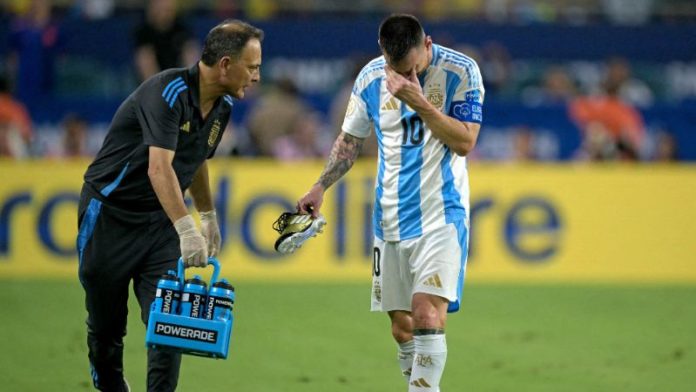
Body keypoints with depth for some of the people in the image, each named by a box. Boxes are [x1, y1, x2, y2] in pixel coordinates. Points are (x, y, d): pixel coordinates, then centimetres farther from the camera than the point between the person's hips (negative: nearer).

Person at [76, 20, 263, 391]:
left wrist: (208, 215, 26)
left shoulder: (222, 106, 0)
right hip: (109, 214, -6)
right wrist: (185, 228, -46)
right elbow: (159, 168, -37)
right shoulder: (168, 91, -26)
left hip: (160, 221, 6)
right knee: (106, 324, 8)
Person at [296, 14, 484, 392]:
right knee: (402, 329, 5)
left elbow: (465, 142, -14)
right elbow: (349, 139, 16)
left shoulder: (460, 71, -9)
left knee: (428, 318, -18)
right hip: (391, 218, 4)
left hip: (441, 215, -4)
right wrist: (320, 186, 6)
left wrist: (418, 101, -22)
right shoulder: (371, 77, 3)